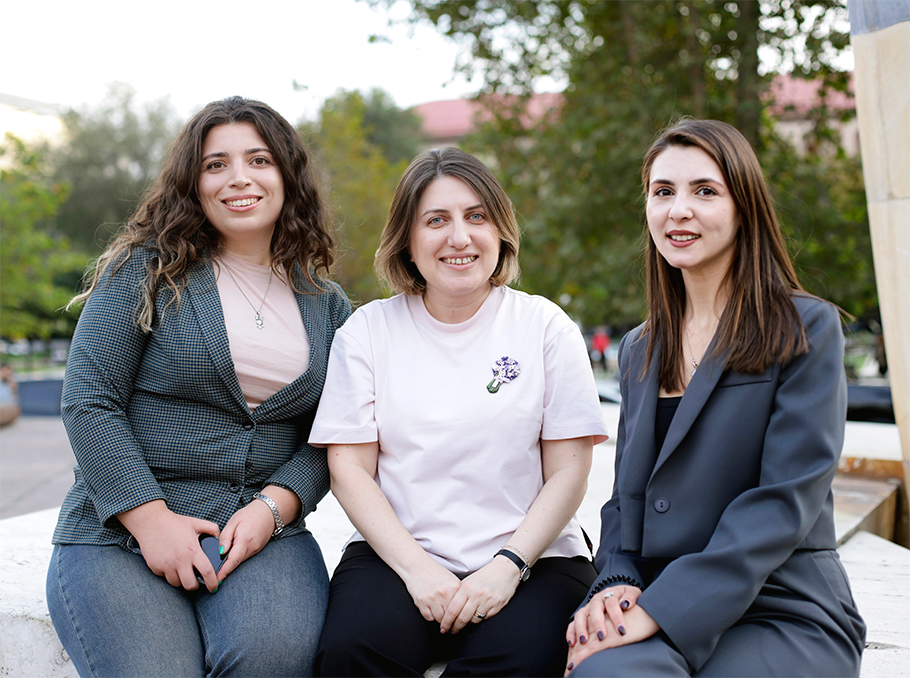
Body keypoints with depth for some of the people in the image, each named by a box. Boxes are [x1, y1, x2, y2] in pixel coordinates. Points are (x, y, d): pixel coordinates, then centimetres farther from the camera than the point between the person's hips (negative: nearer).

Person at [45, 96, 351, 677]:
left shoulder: (327, 305, 12)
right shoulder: (147, 269, 2)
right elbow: (89, 401, -4)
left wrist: (273, 506, -9)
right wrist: (150, 517, -13)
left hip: (263, 528, 2)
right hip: (120, 531, -2)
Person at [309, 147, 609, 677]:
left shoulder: (546, 326, 6)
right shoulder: (368, 329, 8)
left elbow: (569, 471, 2)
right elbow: (349, 468, 2)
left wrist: (508, 566, -12)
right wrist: (416, 567, -11)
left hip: (530, 557, 0)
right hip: (397, 551, 1)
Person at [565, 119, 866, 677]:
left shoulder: (807, 329, -2)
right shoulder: (639, 349, 16)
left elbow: (786, 498, -12)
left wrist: (661, 609, -19)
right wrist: (617, 585, -5)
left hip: (787, 613, -3)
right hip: (656, 607, 4)